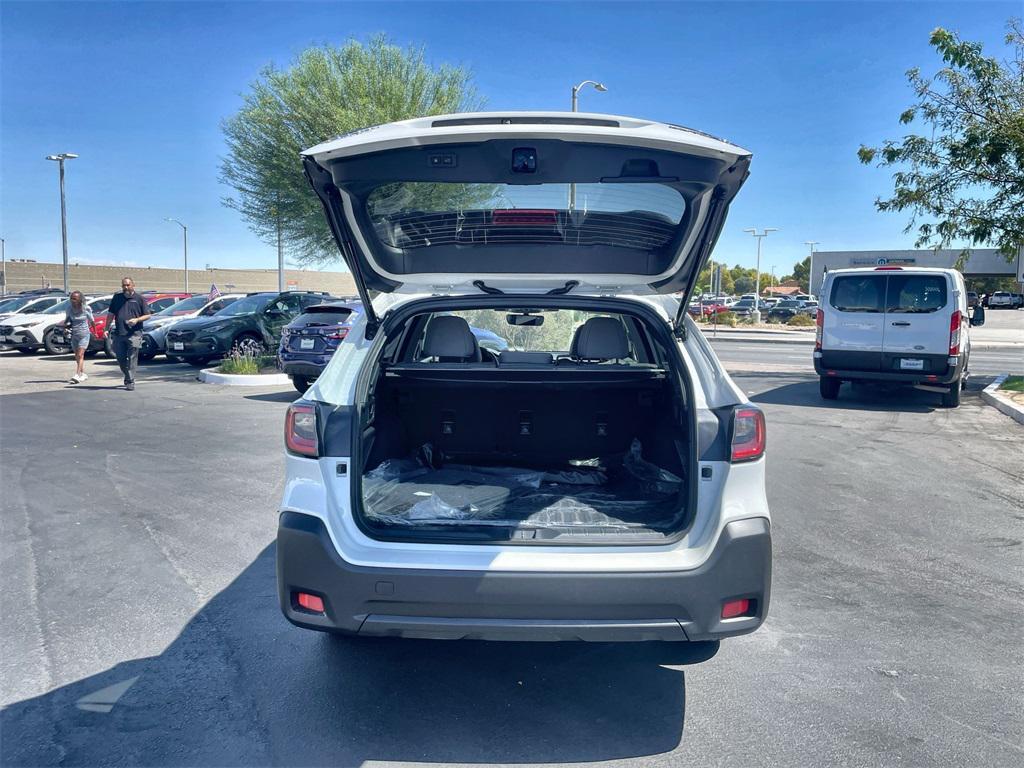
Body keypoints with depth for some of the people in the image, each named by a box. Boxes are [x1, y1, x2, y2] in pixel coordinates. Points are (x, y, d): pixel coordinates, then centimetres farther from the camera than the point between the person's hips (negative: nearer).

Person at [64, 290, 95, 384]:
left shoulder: (86, 309, -8)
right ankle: (83, 374, 25)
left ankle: (77, 375, -20)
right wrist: (66, 325, -6)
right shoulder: (69, 309, 0)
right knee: (77, 356, 11)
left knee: (80, 355, -14)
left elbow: (92, 321, 5)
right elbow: (67, 320, 14)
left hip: (84, 335, -5)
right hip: (74, 335, 5)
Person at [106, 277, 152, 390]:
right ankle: (128, 376, 27)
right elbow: (111, 314, 17)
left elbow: (148, 315, 4)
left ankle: (130, 382, -4)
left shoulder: (139, 299, 4)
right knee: (120, 358, 8)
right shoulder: (117, 298, 14)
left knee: (132, 359, -6)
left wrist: (137, 320, -13)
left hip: (134, 334, -4)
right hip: (118, 333, 4)